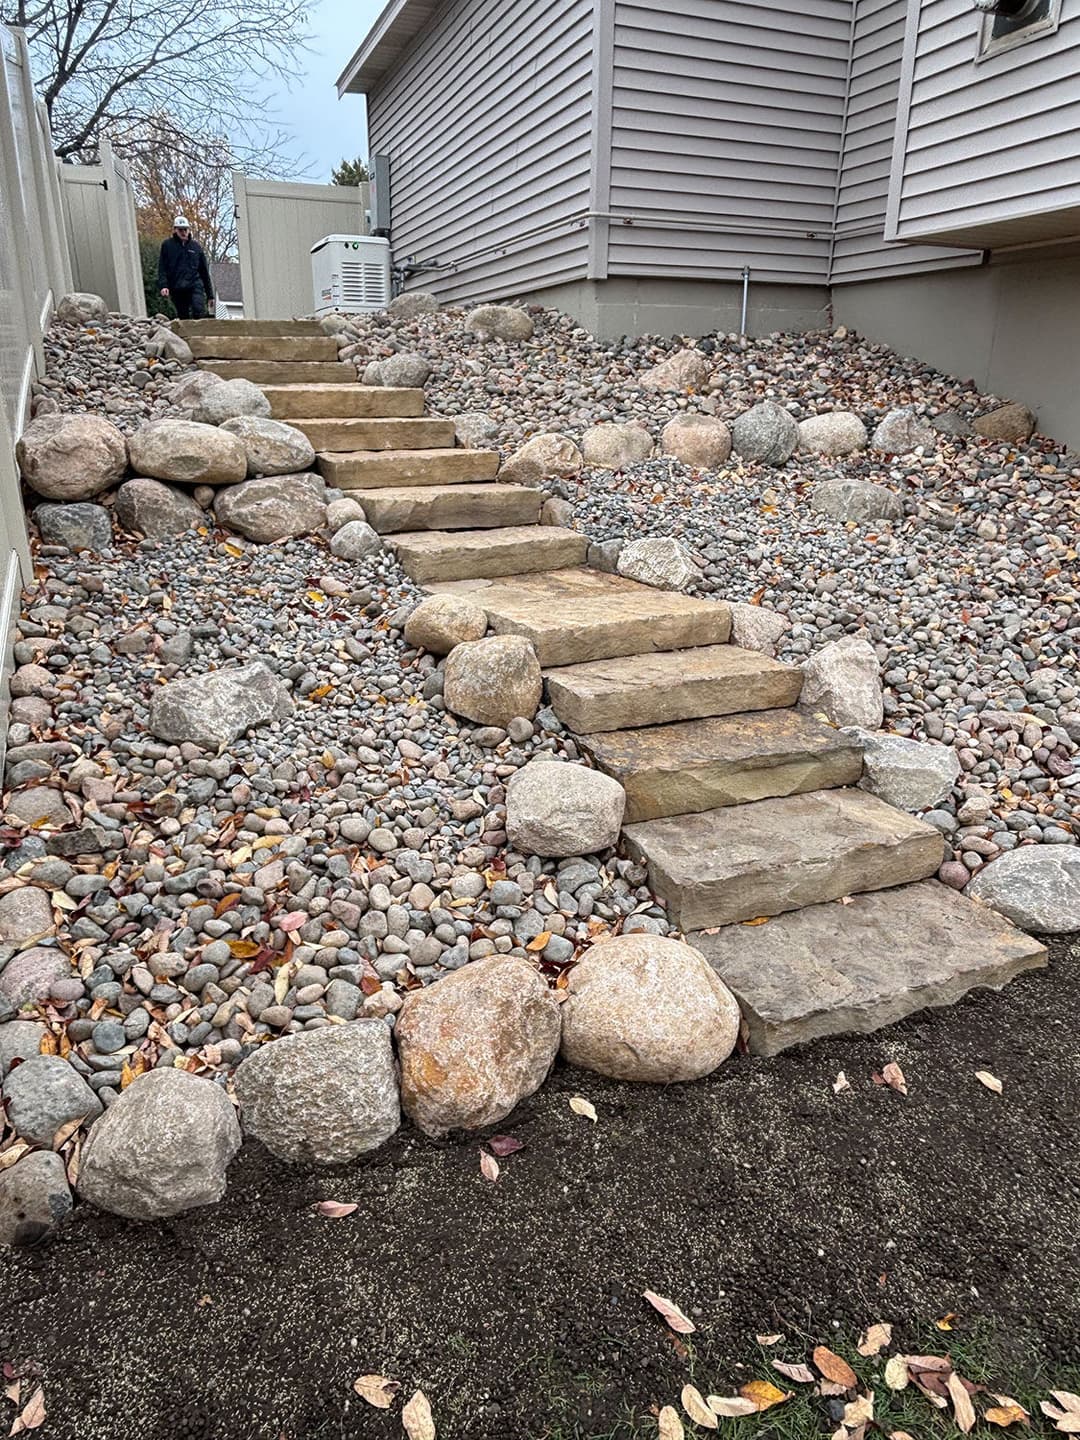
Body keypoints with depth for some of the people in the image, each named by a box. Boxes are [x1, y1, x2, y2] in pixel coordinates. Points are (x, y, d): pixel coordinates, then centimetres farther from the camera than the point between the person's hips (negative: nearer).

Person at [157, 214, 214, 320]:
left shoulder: (196, 246, 13)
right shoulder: (167, 245, 9)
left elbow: (204, 271, 15)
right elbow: (162, 269, 5)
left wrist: (210, 295, 11)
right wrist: (163, 286, -12)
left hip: (195, 286, 0)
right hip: (177, 289, 0)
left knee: (198, 311, -25)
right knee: (184, 318, 1)